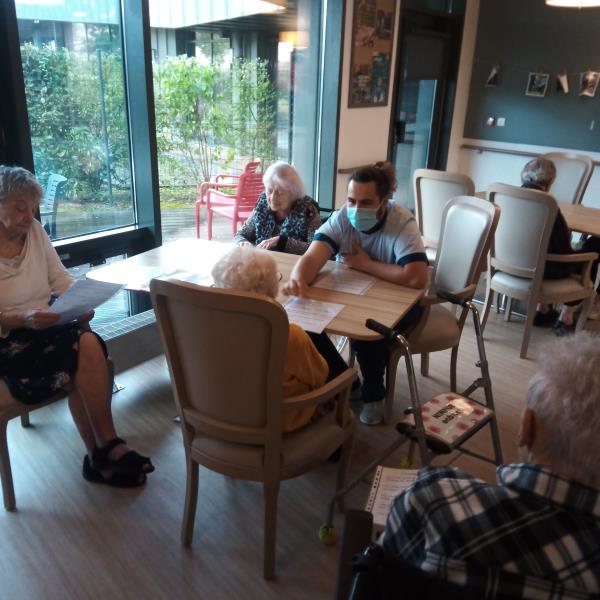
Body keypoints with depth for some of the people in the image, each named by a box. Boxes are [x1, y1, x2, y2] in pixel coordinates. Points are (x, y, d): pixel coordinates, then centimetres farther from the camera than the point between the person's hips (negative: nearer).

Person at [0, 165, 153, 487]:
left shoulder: (35, 230, 7)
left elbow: (60, 277, 9)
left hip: (47, 325, 5)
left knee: (89, 345, -28)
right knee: (84, 348, -29)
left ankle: (100, 454, -18)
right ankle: (106, 447, -16)